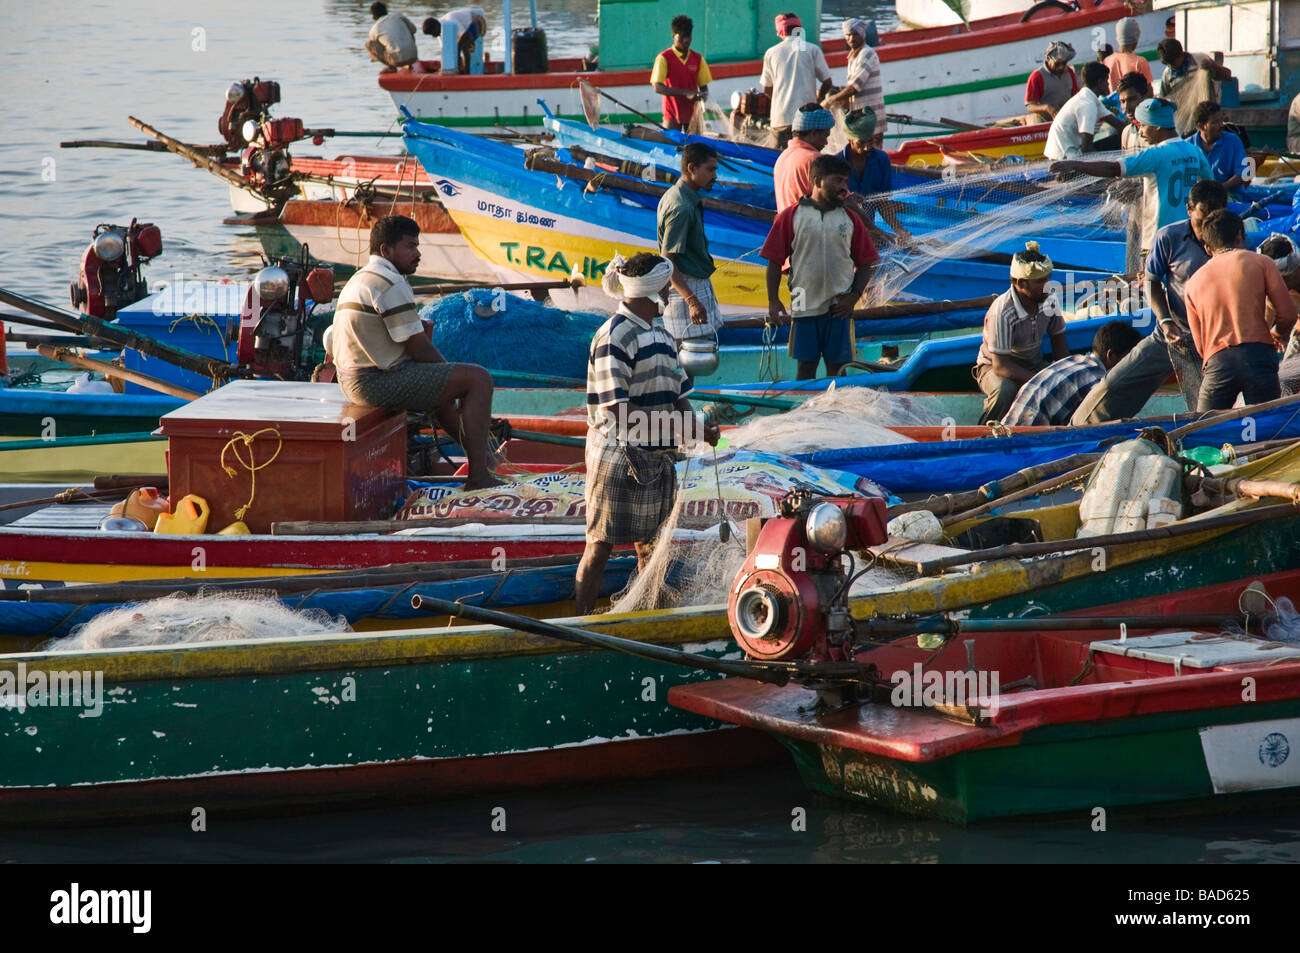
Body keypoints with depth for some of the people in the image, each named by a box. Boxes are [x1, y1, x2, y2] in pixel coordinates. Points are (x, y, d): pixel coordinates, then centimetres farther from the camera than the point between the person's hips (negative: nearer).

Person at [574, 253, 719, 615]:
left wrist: (696, 426, -1)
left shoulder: (659, 333, 14)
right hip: (618, 454, -8)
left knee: (650, 544, 12)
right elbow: (617, 407, -19)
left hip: (657, 456, 8)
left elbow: (676, 391, 19)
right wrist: (674, 427, -22)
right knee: (600, 544, -3)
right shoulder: (614, 335, -14)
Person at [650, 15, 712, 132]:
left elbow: (704, 86, 12)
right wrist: (685, 93, -24)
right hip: (672, 113, -3)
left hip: (693, 114, 3)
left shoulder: (698, 58, 7)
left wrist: (703, 96, -15)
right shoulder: (664, 58, -4)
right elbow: (658, 87, -14)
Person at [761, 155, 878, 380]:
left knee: (837, 368, 3)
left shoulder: (850, 219, 7)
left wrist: (853, 296, -3)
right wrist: (773, 302, -4)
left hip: (838, 308, 1)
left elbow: (865, 263, 11)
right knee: (806, 367, 3)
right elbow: (774, 262, 2)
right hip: (804, 308, -1)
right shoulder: (790, 217, 0)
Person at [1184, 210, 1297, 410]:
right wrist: (1278, 334, 26)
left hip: (1217, 364, 2)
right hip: (1258, 355, -2)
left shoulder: (1194, 282, 18)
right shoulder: (1261, 262, 9)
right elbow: (1287, 313, 5)